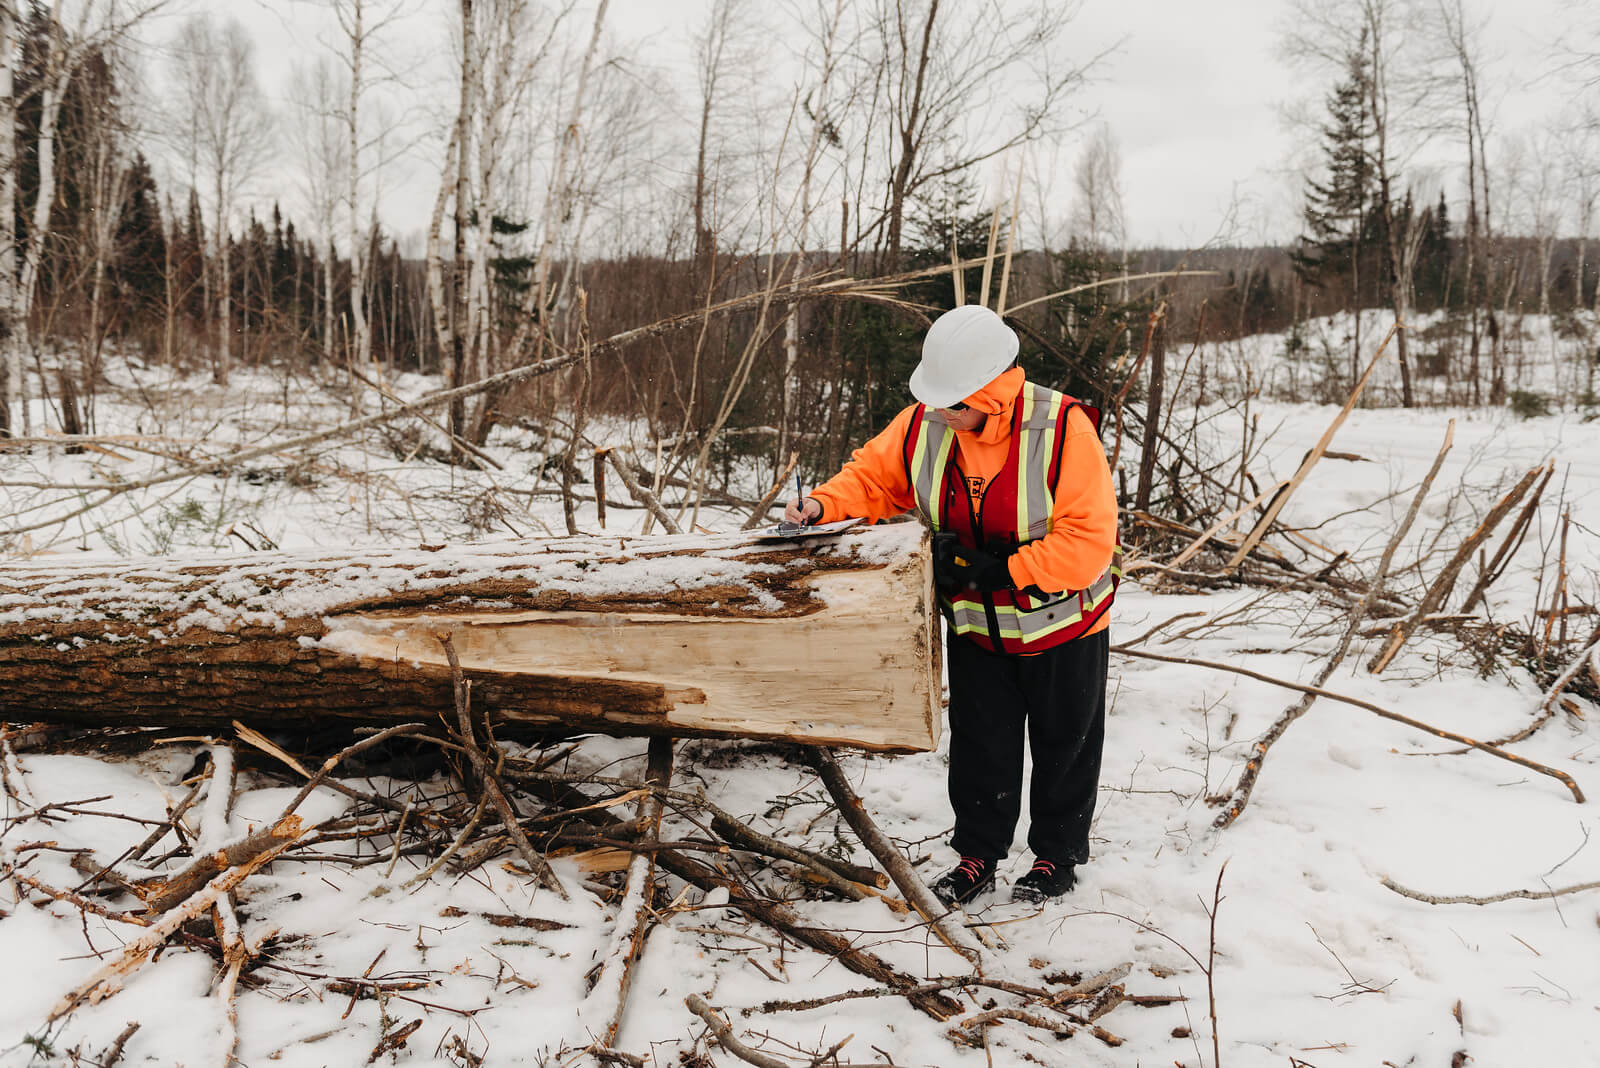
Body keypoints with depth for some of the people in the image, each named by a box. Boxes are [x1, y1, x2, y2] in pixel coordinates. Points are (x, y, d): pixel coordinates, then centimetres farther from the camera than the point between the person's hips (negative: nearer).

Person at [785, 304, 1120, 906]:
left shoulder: (1064, 429, -28)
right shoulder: (923, 426, -13)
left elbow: (1087, 542, -29)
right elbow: (873, 477, 4)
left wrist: (994, 569, -32)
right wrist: (823, 505, -16)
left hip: (1062, 626, -3)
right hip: (975, 628, 3)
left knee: (1063, 745, 16)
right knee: (979, 745, 12)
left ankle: (1058, 854, 37)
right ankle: (977, 854, 32)